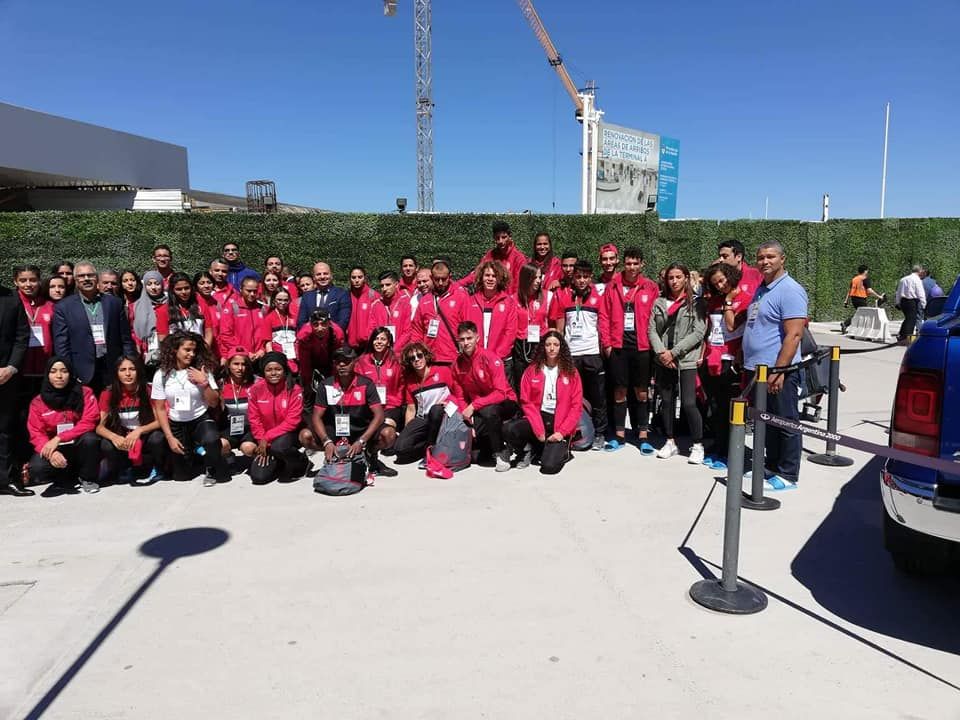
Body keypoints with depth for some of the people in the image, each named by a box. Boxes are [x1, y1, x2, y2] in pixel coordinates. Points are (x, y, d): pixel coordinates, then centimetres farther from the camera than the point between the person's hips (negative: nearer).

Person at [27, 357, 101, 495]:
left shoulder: (85, 393, -6)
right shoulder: (37, 402, -1)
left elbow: (88, 423, -14)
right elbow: (36, 434, -6)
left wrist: (58, 438, -24)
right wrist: (51, 452, -27)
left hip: (79, 447, -1)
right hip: (54, 449, 1)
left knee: (90, 439, -35)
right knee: (36, 470, -29)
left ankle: (87, 478, -8)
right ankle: (68, 478, 4)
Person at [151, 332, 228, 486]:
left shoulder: (202, 370, -7)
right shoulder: (162, 374, -6)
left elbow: (214, 403, -6)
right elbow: (160, 409, -2)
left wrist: (204, 383, -21)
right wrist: (169, 437, -7)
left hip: (201, 420, -1)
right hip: (176, 424, 1)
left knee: (211, 441, -37)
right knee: (182, 475, 0)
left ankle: (212, 472, -8)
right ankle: (191, 451, 34)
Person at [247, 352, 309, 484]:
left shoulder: (294, 390, -13)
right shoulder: (256, 389, -5)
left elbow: (292, 422, -16)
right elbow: (254, 419, -1)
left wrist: (267, 437, -19)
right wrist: (262, 441, -12)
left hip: (287, 435, -3)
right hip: (265, 439, 3)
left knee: (278, 447, -38)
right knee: (258, 477, -12)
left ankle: (300, 462, -5)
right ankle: (279, 464, 20)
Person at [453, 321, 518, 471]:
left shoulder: (490, 358, -19)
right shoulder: (458, 364, -3)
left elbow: (501, 393, -24)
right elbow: (461, 396, 3)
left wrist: (474, 406, -27)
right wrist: (468, 418, -13)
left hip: (505, 403, -5)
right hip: (478, 409, 5)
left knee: (488, 411, -37)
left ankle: (501, 452, -14)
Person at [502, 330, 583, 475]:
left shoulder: (571, 372, 2)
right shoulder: (531, 370, 4)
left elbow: (576, 406, -1)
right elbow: (526, 402, -1)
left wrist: (562, 432, -12)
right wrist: (538, 430, -12)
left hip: (560, 423, -2)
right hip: (537, 418, 2)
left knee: (549, 466, -22)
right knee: (508, 429, -28)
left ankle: (561, 449, 15)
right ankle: (527, 451, 5)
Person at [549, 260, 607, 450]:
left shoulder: (598, 297, 5)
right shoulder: (562, 296, 6)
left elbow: (603, 325, 6)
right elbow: (559, 327, 7)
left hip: (593, 353, 0)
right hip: (569, 354, 1)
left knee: (597, 396, 4)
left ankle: (599, 434, 13)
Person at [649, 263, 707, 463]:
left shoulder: (695, 303, -1)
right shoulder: (659, 302, 10)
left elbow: (698, 333, -9)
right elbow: (651, 329, 6)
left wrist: (674, 352, -13)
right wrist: (661, 352, -10)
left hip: (686, 360, -4)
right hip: (663, 361, 4)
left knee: (689, 403, -8)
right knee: (666, 401, 10)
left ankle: (697, 445, 6)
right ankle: (670, 442, 23)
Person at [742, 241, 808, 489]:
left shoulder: (790, 290, -13)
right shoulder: (760, 289, 15)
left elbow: (794, 334, -20)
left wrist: (778, 370, -24)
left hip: (779, 370, -9)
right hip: (759, 369, 9)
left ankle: (788, 475, 10)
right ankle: (771, 466, 29)